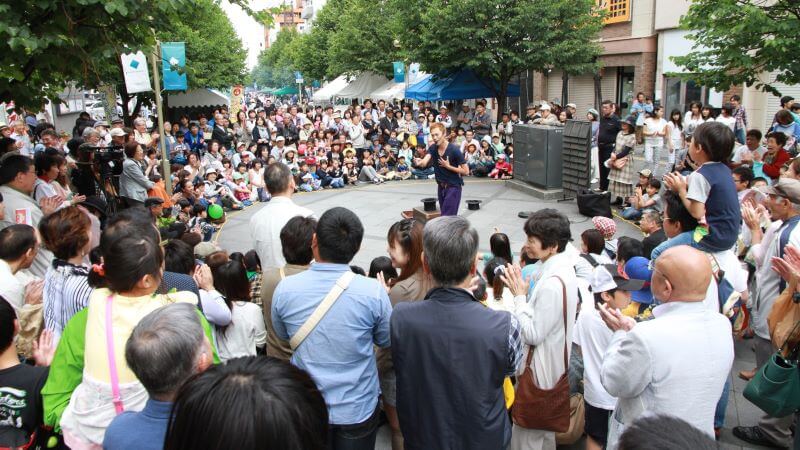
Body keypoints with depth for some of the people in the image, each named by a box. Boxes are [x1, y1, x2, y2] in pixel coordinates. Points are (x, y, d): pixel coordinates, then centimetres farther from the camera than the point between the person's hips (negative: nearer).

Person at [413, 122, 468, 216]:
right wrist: (419, 162, -43)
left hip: (453, 187, -6)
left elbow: (466, 171, -14)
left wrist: (448, 166, -19)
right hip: (441, 187, 7)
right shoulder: (432, 148, -1)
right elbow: (424, 162, -20)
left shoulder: (454, 149, -17)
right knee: (444, 214, 15)